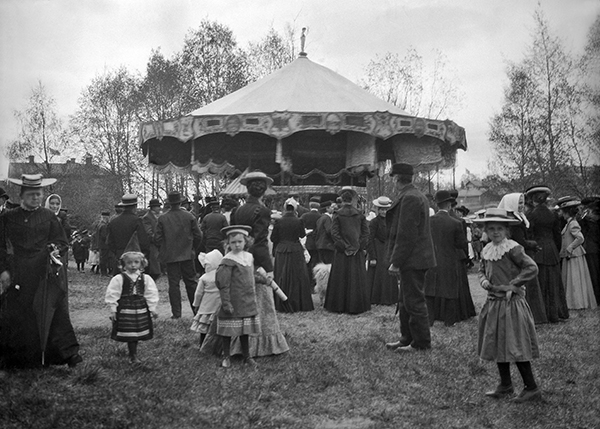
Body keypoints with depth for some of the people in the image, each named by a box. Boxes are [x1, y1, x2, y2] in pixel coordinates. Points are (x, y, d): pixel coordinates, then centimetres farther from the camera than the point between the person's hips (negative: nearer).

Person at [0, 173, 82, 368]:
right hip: (18, 275, 0)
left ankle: (69, 353, -3)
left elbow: (62, 241, 12)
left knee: (56, 309, -6)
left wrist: (55, 248, -9)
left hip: (45, 273, 0)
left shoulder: (49, 216, 8)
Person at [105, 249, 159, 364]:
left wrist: (152, 309, 4)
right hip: (125, 310, -3)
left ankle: (133, 354, 25)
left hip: (141, 310, 3)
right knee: (129, 333, -3)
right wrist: (113, 309, -5)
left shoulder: (145, 278, 1)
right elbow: (112, 295, -2)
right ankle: (133, 356, 7)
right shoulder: (118, 279, -5)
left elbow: (151, 294, 6)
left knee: (137, 333, 9)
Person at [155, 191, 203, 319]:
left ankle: (176, 313, 3)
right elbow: (198, 235, -1)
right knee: (191, 282, 11)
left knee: (173, 284, 3)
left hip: (170, 256, -1)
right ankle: (197, 309, 15)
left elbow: (157, 238, -4)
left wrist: (164, 250, 12)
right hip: (187, 255, 1)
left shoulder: (162, 219, -6)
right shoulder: (189, 216, -4)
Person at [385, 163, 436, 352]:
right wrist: (397, 259, 19)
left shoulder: (409, 198, -18)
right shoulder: (417, 196, 15)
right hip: (413, 260, 11)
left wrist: (396, 262, -19)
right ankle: (407, 339, 26)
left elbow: (406, 234, -22)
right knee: (406, 302, 17)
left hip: (412, 260, -11)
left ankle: (421, 343, 7)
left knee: (414, 302, -2)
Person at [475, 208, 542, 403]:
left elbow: (532, 268, -19)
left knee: (515, 346, -5)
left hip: (511, 302, -8)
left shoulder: (513, 249, -14)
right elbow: (482, 271, 21)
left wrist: (513, 284, -19)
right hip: (493, 303, 8)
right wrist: (484, 280, 0)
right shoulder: (486, 251, 8)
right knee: (496, 344, 14)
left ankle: (532, 388, 7)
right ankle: (505, 385, 28)